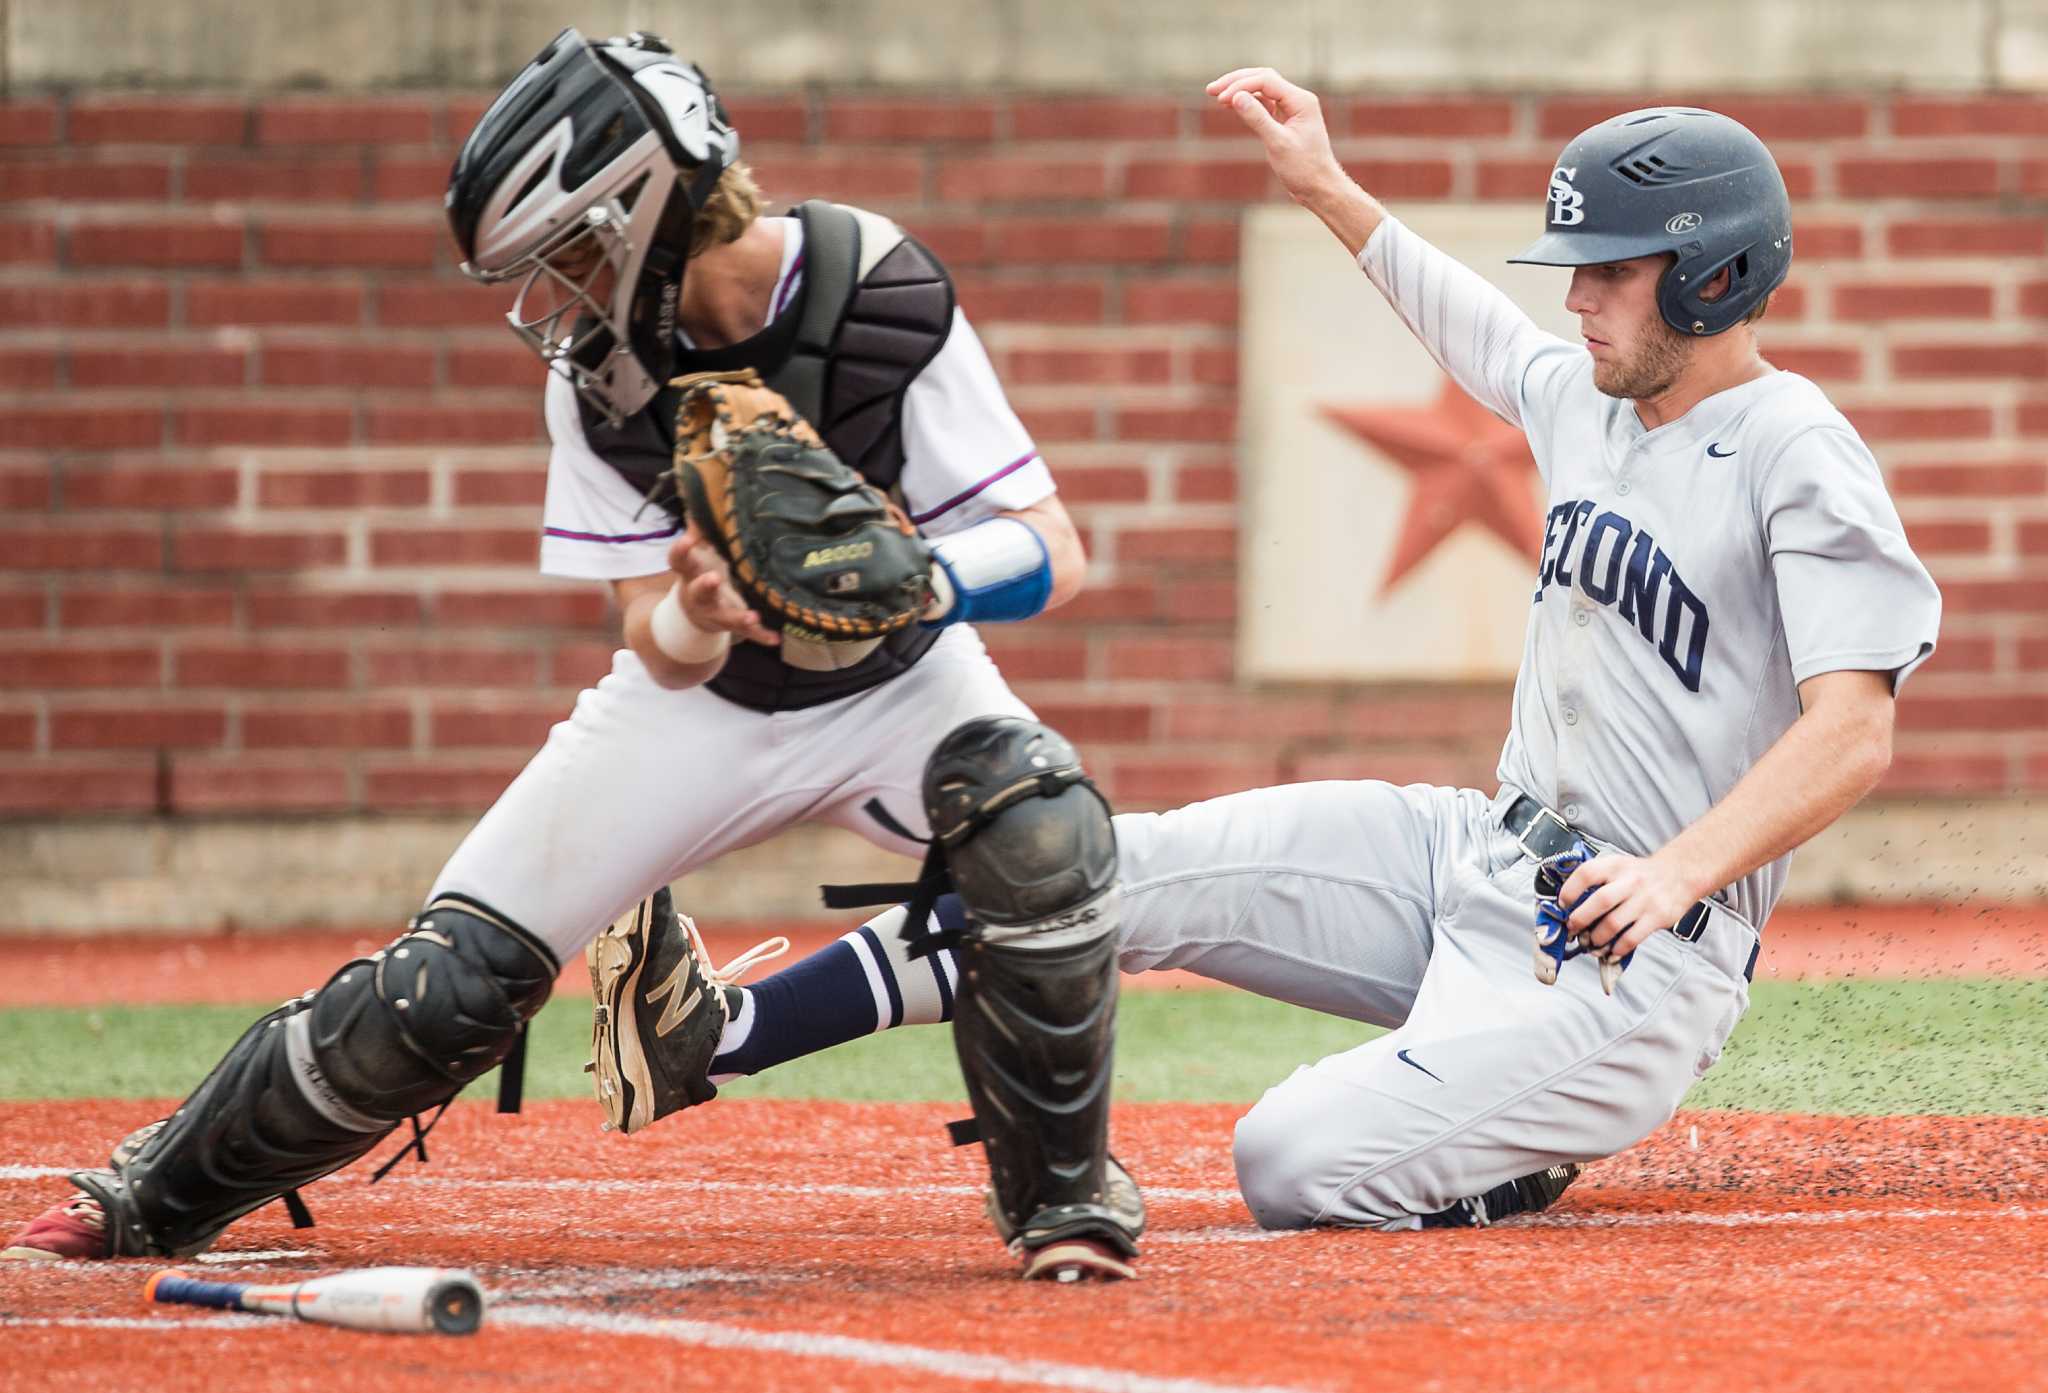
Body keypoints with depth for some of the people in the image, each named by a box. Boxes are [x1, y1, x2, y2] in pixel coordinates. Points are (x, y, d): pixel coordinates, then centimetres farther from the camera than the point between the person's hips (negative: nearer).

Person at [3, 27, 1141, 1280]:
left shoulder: (883, 304, -28)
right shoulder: (600, 368, -17)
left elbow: (1053, 556, -27)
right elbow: (658, 647, -15)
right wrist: (698, 619, -39)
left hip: (896, 683, -2)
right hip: (700, 696, 2)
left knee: (1040, 830, -34)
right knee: (439, 990, -6)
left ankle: (1064, 1192, -12)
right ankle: (159, 1195, 16)